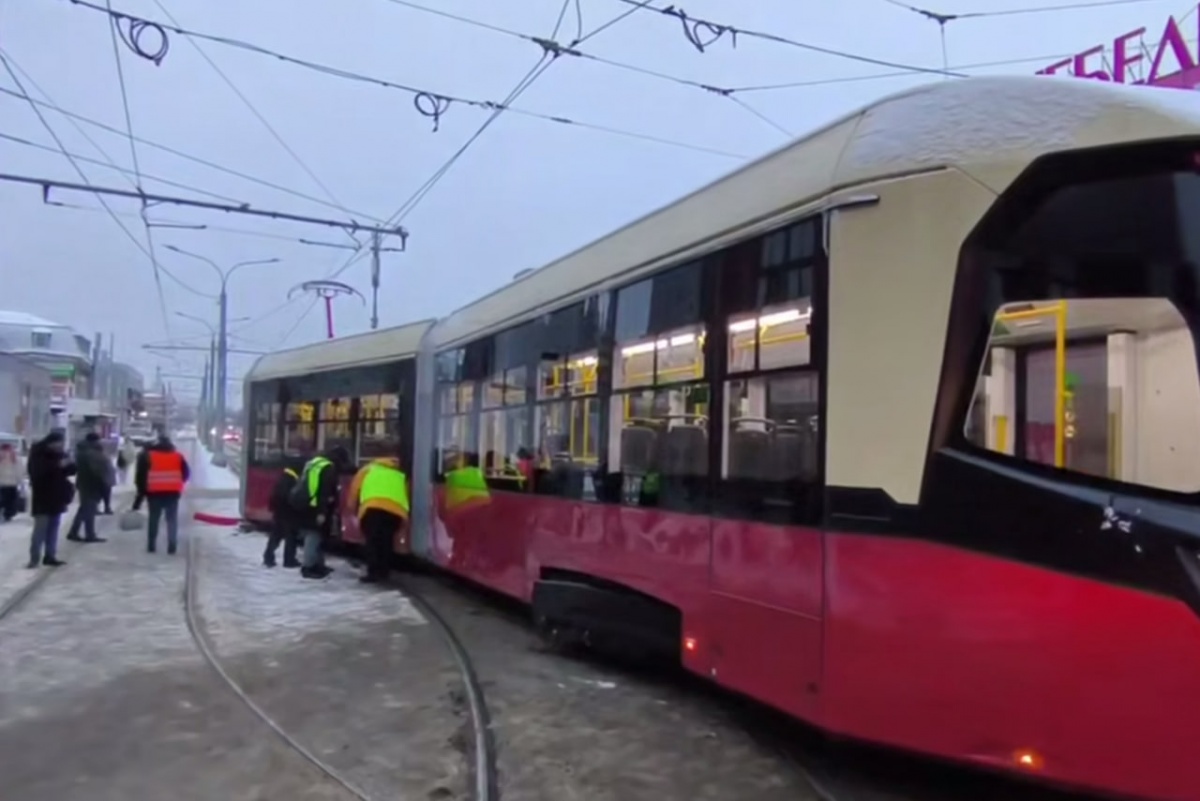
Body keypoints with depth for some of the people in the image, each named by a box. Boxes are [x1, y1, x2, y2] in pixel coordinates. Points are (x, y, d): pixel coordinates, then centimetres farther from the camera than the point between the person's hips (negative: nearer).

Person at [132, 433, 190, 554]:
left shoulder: (147, 455, 3)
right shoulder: (177, 455, 9)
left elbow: (141, 474, -1)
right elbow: (186, 473, 10)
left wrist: (142, 490, 5)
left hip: (154, 492, -1)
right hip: (172, 492, 1)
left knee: (153, 519, 10)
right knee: (172, 519, 4)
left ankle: (151, 546, 10)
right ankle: (172, 546, -5)